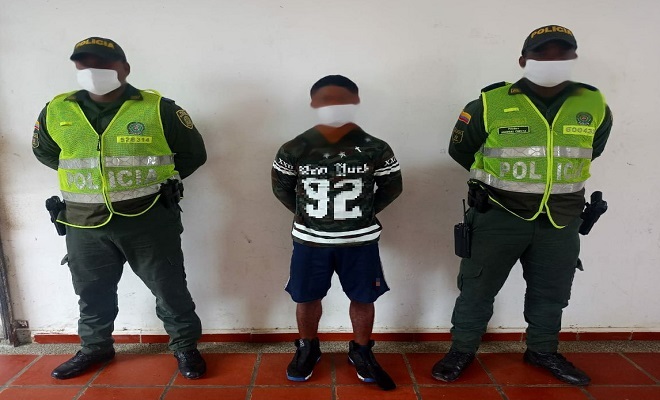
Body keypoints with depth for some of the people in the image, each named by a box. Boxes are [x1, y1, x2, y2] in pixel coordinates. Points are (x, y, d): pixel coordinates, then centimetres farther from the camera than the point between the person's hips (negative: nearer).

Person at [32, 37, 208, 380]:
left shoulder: (158, 109, -8)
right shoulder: (55, 112, 2)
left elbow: (193, 154, 1)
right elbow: (44, 152, 21)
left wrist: (157, 179, 2)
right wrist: (85, 177, 13)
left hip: (149, 221, -3)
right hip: (86, 225, 4)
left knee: (169, 289, 8)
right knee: (93, 293, 20)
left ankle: (185, 346, 28)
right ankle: (95, 347, 43)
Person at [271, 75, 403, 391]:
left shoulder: (375, 149, -8)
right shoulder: (294, 149, -7)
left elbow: (392, 186, 3)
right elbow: (281, 186, 7)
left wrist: (365, 211, 0)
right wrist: (304, 213, 3)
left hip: (360, 240, 0)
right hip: (310, 240, 1)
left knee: (363, 298, 11)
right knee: (306, 297, 13)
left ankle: (361, 353, 36)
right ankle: (307, 350, 39)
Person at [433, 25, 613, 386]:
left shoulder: (595, 107, -2)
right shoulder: (490, 104, -12)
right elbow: (461, 152, 3)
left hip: (561, 220, 4)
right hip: (498, 216, -3)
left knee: (551, 292, 18)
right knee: (478, 288, 6)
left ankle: (542, 351, 40)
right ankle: (462, 351, 25)